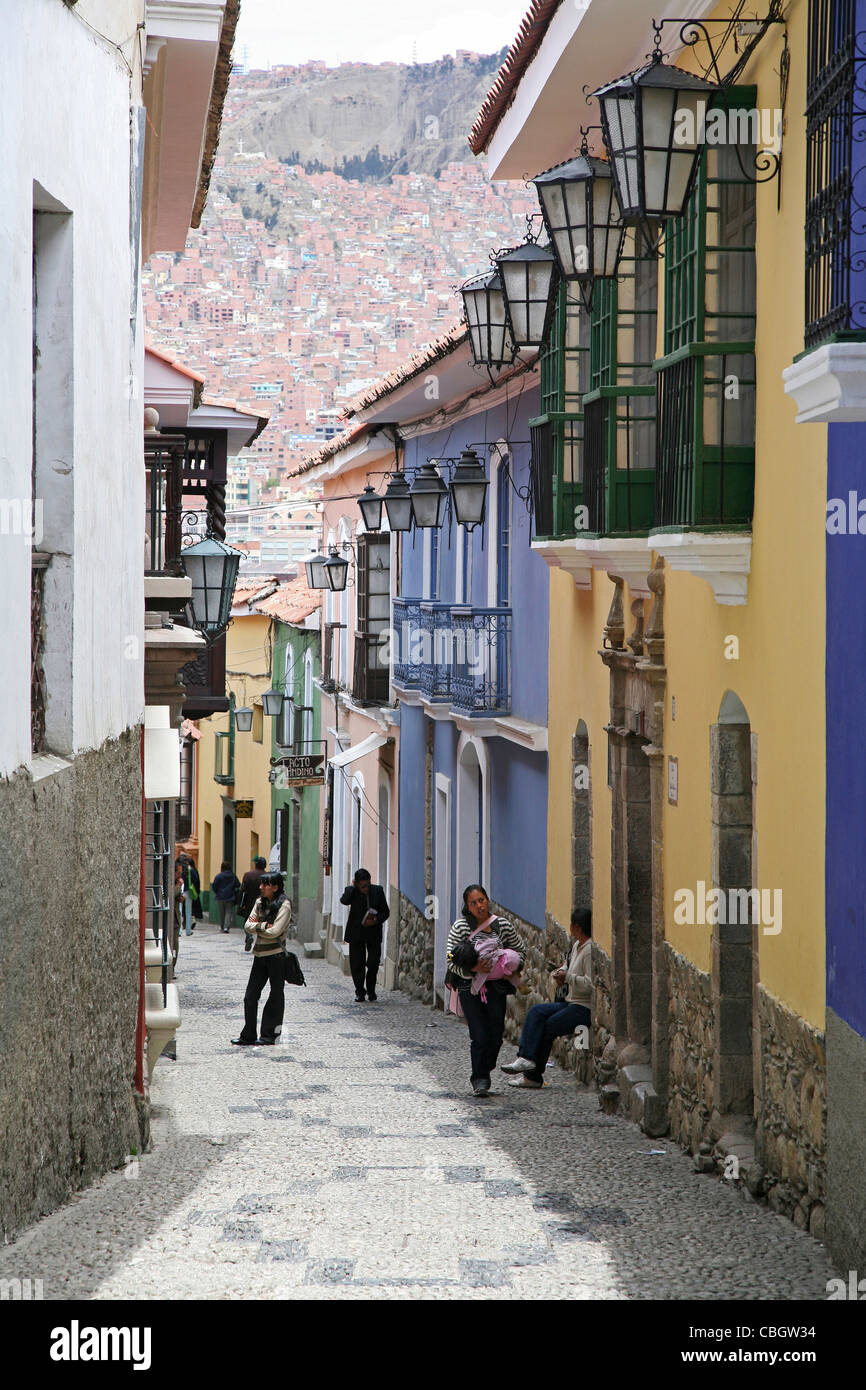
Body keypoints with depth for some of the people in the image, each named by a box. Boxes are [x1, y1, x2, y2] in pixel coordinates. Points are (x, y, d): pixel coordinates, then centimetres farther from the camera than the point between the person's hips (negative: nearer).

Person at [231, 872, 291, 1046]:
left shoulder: (284, 905, -10)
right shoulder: (260, 903, 10)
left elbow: (275, 931, -18)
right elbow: (248, 926, 4)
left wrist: (256, 926, -6)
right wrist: (264, 926, -12)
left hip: (276, 955, -6)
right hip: (260, 955, 6)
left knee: (276, 995, 5)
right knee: (250, 996, 4)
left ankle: (269, 1035, 12)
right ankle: (248, 1036, 10)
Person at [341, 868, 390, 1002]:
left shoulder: (378, 890, -1)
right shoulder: (352, 891, -5)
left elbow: (386, 912, 2)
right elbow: (344, 900, -28)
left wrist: (376, 920, -16)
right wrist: (352, 886, -17)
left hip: (373, 932, 1)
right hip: (356, 932, 0)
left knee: (374, 963, -4)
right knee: (357, 964, 1)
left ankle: (371, 990, 17)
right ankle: (360, 992, 14)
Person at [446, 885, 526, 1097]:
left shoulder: (502, 924, 1)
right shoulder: (461, 926, -7)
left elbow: (520, 950, 15)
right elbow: (451, 960, -10)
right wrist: (473, 968, -25)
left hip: (497, 986, 3)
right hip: (470, 986, -3)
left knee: (496, 1035, 1)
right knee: (480, 1036, -10)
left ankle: (483, 1074, 26)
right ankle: (479, 1079, 9)